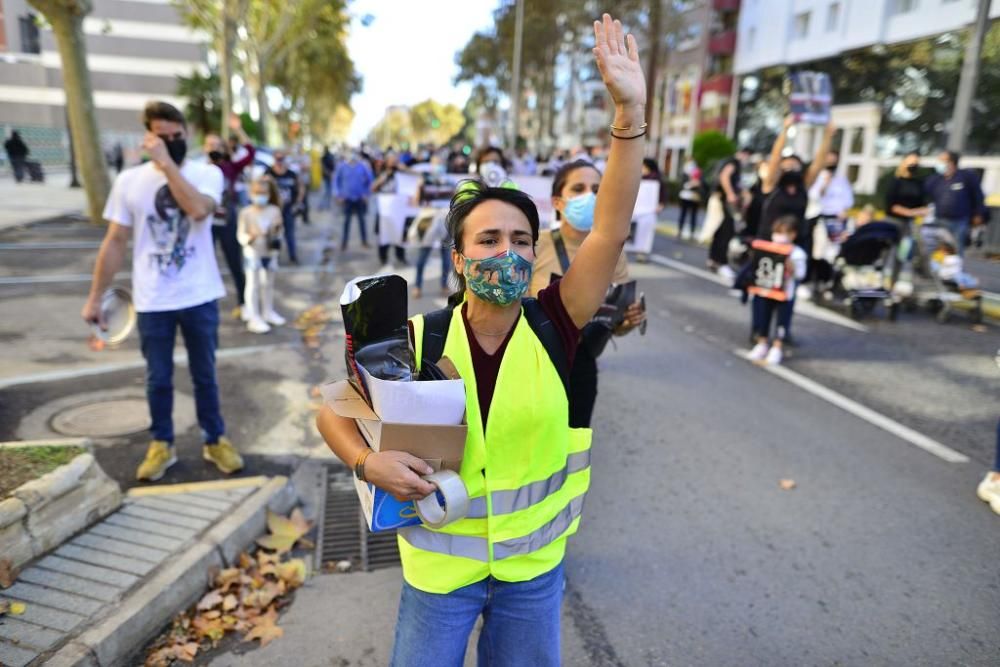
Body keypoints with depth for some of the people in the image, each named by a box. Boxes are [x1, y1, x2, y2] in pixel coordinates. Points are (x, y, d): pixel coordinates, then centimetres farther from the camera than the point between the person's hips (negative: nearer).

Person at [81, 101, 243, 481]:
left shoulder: (207, 173, -4)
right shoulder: (129, 181, 0)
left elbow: (198, 209, -26)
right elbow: (115, 242, 3)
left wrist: (166, 163, -22)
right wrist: (95, 297, 4)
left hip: (199, 297, -1)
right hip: (153, 303, 1)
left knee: (205, 375, 13)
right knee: (158, 379, 12)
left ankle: (215, 440, 29)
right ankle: (161, 445, 30)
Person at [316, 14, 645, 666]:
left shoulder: (553, 325, -16)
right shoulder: (417, 340, -16)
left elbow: (611, 229, -25)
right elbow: (334, 409, -4)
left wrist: (630, 111, -31)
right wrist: (368, 460, -22)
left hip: (536, 565, 1)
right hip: (440, 562, -1)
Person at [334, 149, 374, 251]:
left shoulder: (363, 165, -8)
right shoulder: (342, 166, -7)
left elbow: (370, 180, 1)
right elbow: (336, 180, 3)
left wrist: (366, 194, -2)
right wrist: (338, 195, -1)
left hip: (360, 198, 0)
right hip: (347, 197, 0)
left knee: (361, 219, 11)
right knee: (346, 220, 6)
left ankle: (364, 241, 22)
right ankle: (344, 243, 12)